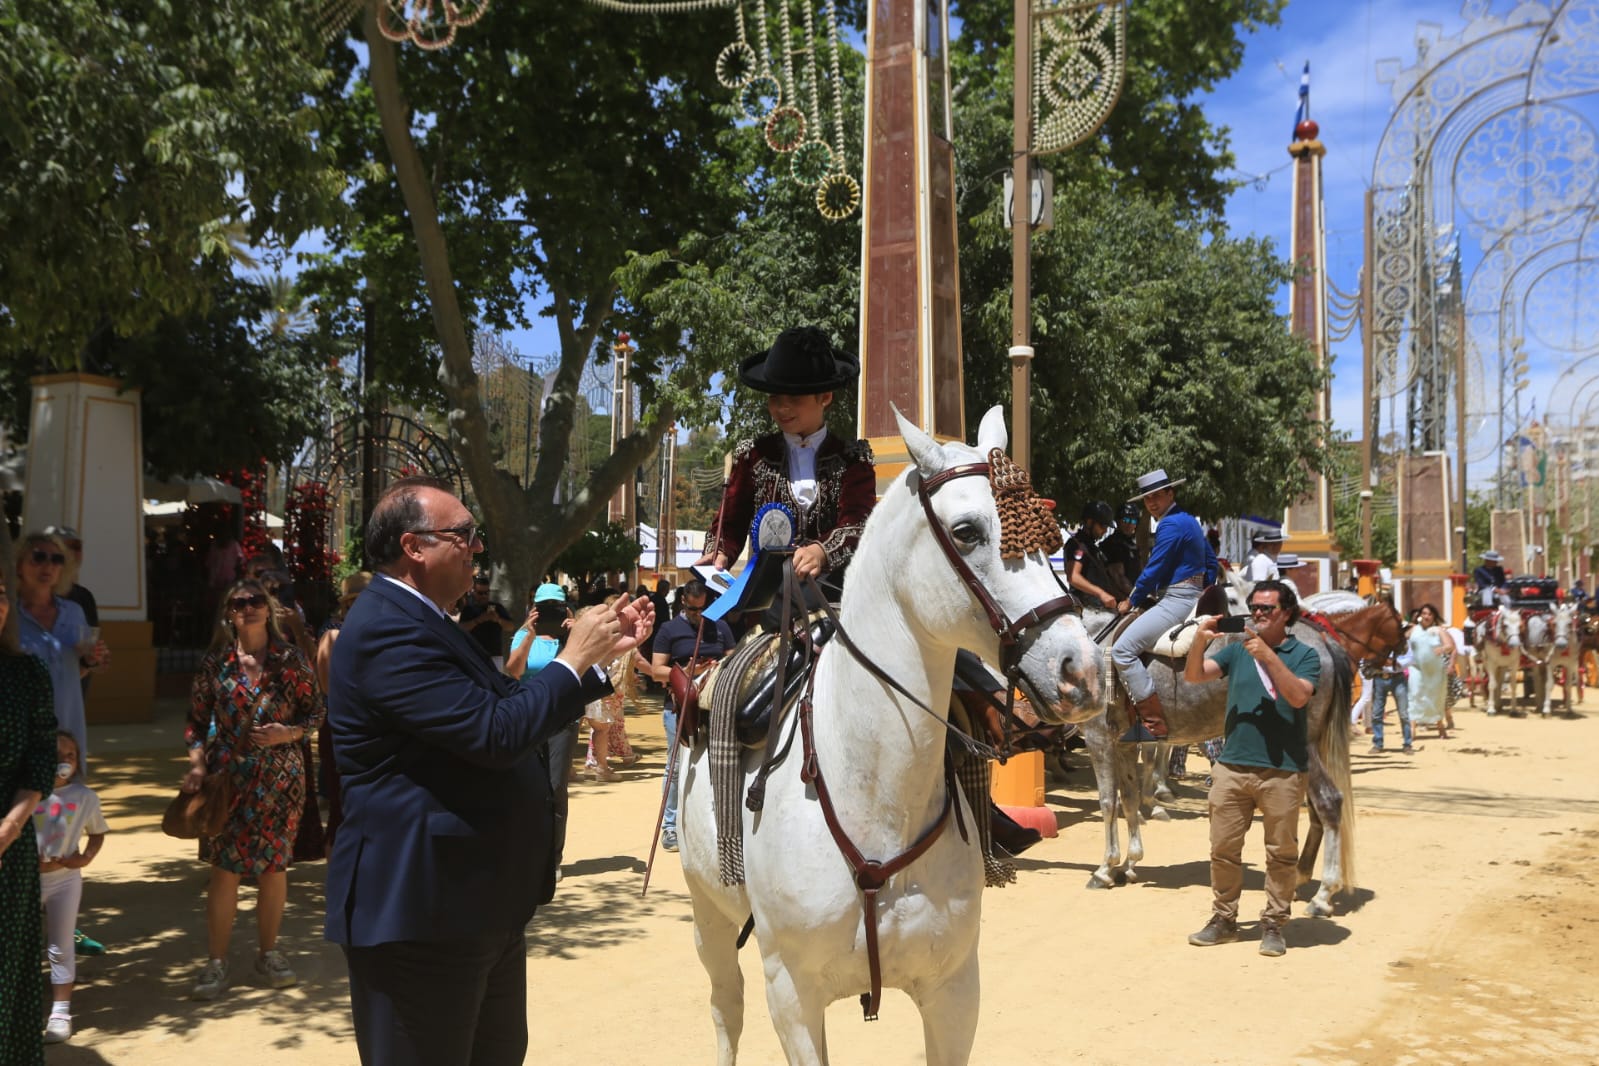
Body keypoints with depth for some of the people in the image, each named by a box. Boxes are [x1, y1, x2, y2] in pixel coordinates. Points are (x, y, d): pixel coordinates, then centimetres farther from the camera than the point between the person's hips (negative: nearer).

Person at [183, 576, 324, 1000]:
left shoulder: (291, 659, -1)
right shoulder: (215, 662, 1)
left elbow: (315, 712, 4)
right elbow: (197, 721, 4)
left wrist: (288, 733, -13)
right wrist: (196, 765, -7)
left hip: (279, 777, 0)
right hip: (228, 776, 0)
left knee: (274, 865, 7)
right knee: (225, 868, -1)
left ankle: (267, 953, 22)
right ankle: (216, 961, 11)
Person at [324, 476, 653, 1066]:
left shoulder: (420, 622, 15)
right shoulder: (388, 631, -21)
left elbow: (518, 707, 20)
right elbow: (496, 733, -27)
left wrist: (605, 651, 15)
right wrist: (574, 657, -14)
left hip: (478, 905, 11)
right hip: (420, 913, -11)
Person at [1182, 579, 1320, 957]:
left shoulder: (1304, 655, 1)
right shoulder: (1236, 650, 10)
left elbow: (1299, 696, -16)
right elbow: (1193, 677, -1)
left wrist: (1268, 656, -23)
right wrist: (1199, 642, -19)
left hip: (1282, 771, -3)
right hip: (1232, 766, 3)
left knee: (1281, 852, 5)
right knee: (1223, 848, 8)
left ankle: (1273, 924, 16)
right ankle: (1224, 918, 20)